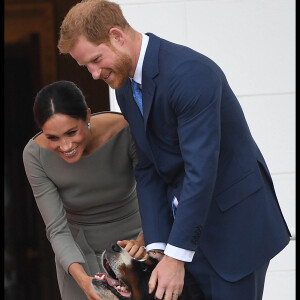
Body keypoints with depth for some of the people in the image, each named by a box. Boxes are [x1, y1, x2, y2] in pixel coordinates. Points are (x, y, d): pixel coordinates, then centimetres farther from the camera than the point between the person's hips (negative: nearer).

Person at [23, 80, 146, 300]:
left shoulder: (125, 131, -25)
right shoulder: (35, 155, -20)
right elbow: (57, 230, -19)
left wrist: (142, 241, -40)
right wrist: (82, 279, -35)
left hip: (131, 239, -1)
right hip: (79, 251, 1)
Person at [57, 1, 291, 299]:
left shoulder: (189, 72, -24)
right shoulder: (127, 90, 5)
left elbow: (201, 169, -27)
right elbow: (147, 171, 5)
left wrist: (176, 257, -24)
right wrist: (156, 247, -5)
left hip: (235, 221, -7)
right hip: (183, 220, 8)